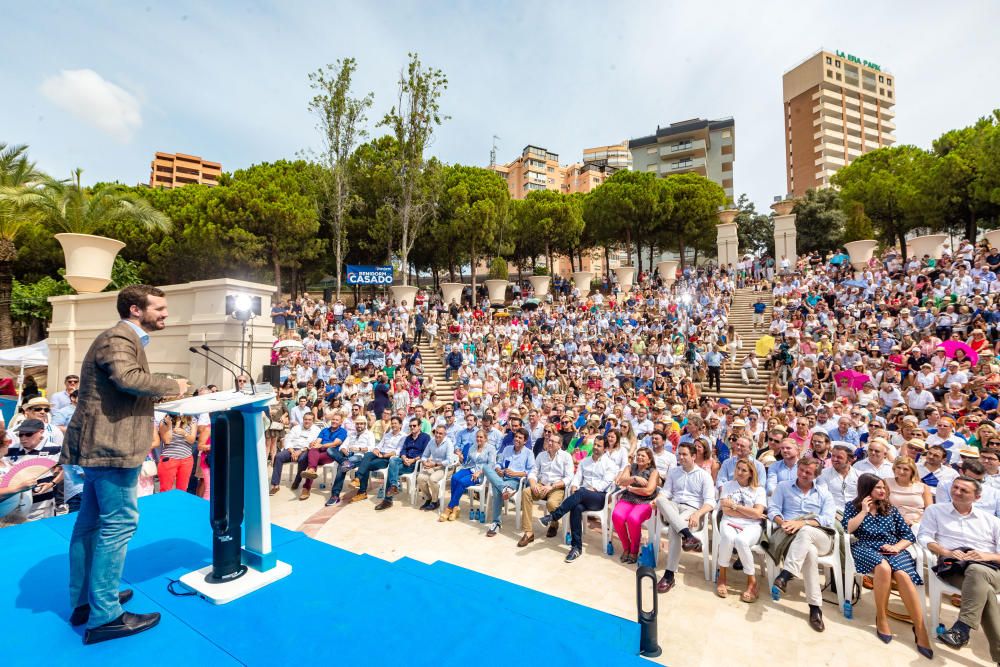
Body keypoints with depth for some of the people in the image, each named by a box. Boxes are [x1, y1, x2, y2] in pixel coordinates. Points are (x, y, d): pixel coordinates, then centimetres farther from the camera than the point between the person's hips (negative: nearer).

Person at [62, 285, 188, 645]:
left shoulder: (123, 339, 18)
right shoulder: (118, 338, -16)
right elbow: (129, 379, -33)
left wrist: (163, 394, 10)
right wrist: (174, 386, -20)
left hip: (101, 443, 11)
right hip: (111, 445, -11)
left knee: (92, 522, 17)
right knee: (118, 524, -4)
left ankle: (84, 602, 30)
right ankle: (104, 616, 5)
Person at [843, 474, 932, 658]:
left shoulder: (891, 509, 15)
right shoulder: (853, 506, 8)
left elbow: (909, 536, 11)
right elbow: (847, 529, -6)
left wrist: (896, 547, -9)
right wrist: (864, 511, -6)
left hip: (892, 549, 3)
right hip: (866, 549, -2)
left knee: (903, 575, -32)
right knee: (884, 567, -36)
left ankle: (920, 630, -26)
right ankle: (881, 619, -19)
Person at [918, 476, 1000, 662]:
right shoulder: (935, 510, 17)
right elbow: (924, 537, 5)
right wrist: (946, 552, -12)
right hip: (952, 567, 0)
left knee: (976, 571, -38)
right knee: (984, 591, -34)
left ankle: (961, 629, -38)